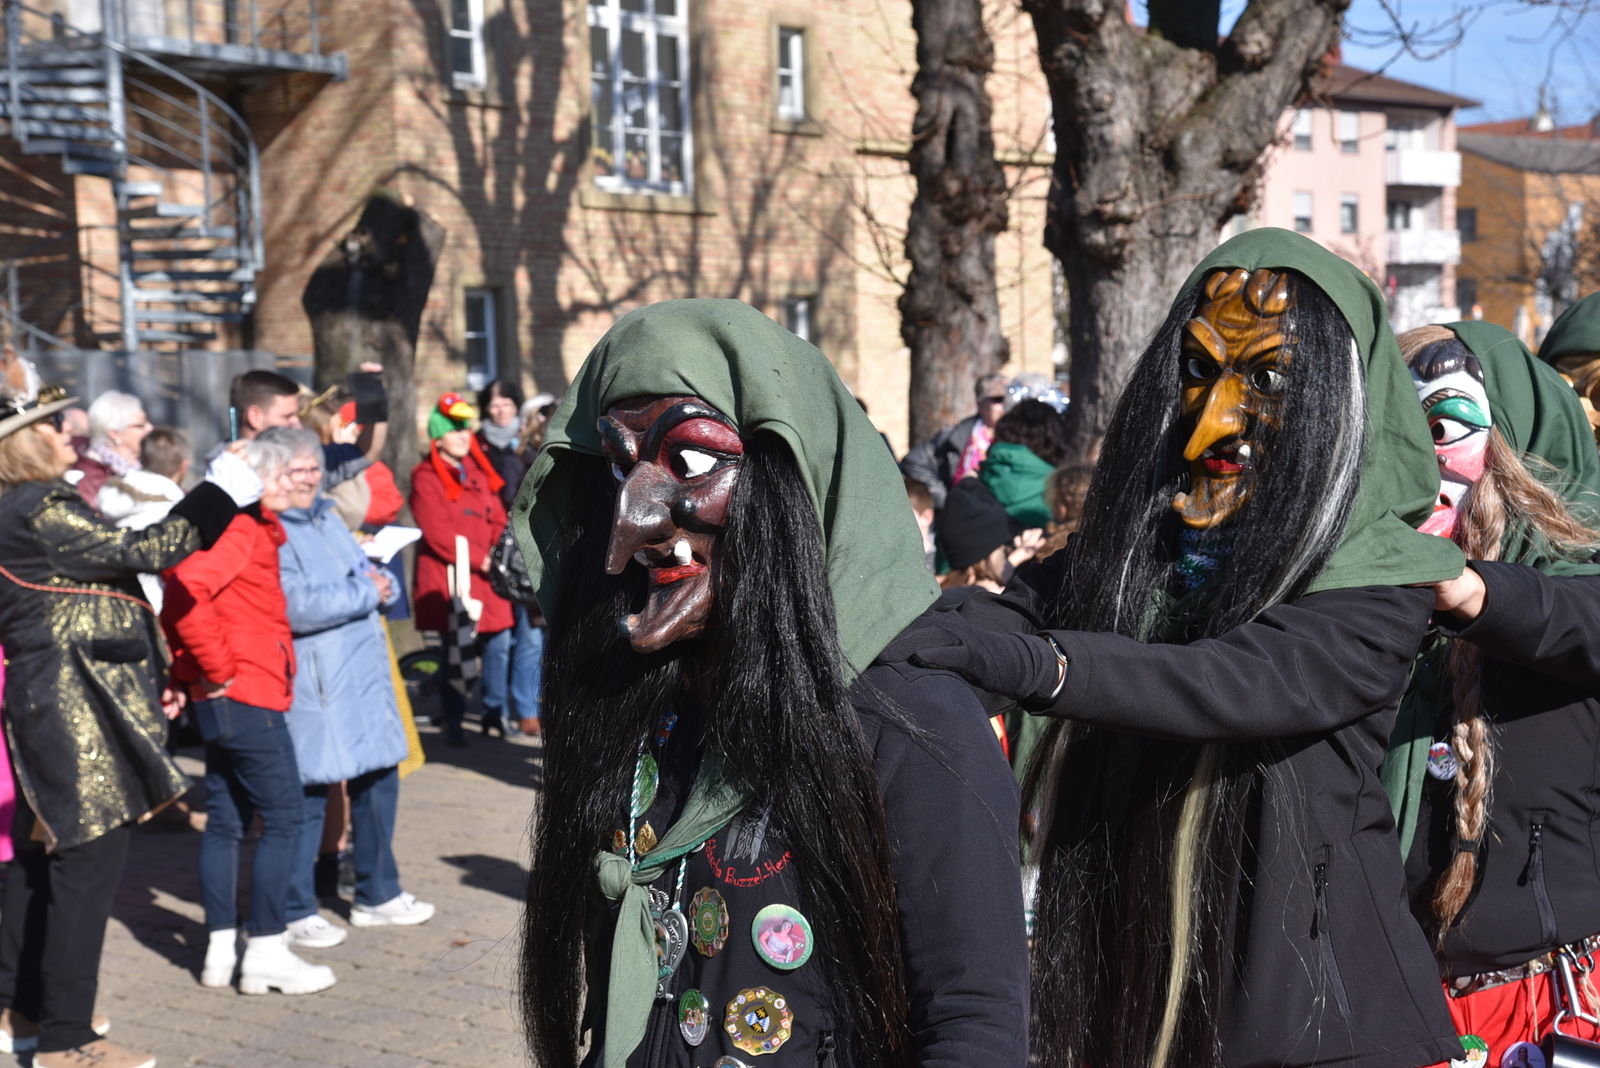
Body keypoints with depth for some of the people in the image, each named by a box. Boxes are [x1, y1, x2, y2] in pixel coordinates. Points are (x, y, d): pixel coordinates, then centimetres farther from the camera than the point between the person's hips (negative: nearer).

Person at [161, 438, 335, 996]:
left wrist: (193, 672, 16)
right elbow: (186, 590, -29)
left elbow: (176, 596, 21)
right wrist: (218, 665, -21)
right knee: (283, 819, -4)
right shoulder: (241, 531, -13)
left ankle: (221, 950, 17)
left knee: (224, 821, 11)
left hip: (218, 701, 10)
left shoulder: (249, 530, 16)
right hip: (249, 698, -10)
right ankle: (266, 951, 0)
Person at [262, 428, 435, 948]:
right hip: (311, 686, -9)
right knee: (307, 794, -2)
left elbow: (367, 573, 18)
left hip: (363, 675, 9)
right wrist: (366, 593, -15)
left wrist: (380, 584, -7)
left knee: (379, 779, 16)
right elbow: (296, 606, -25)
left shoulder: (325, 515, 15)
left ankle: (377, 894, 30)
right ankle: (295, 912, 11)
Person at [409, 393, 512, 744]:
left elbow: (498, 520, 13)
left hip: (487, 575, 6)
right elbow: (438, 533, -14)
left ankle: (495, 712, 20)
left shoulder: (482, 473, 16)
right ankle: (452, 721, 9)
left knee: (499, 641, 5)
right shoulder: (425, 478, -6)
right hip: (446, 574, -6)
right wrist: (481, 560, -17)